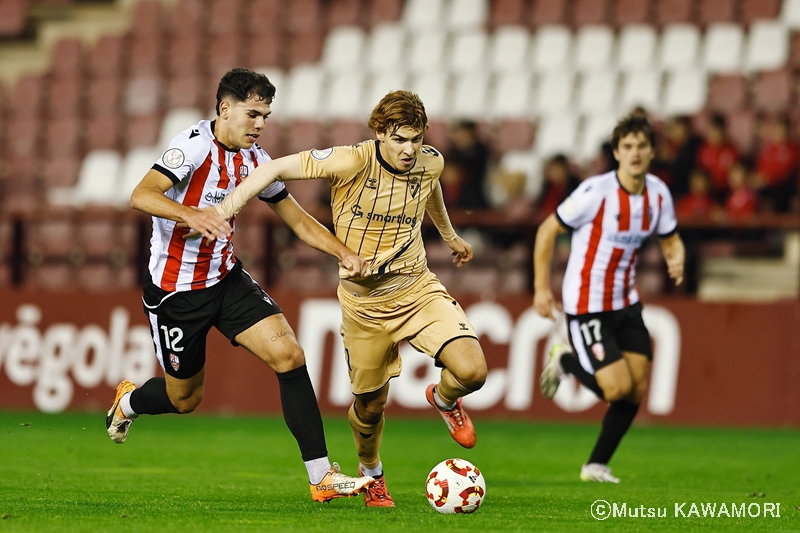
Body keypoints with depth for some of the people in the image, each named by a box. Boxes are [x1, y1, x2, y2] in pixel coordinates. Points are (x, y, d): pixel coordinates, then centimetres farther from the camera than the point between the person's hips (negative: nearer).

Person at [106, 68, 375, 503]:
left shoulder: (254, 160, 3)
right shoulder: (195, 145, -19)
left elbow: (299, 220, 9)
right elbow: (141, 196, -32)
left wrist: (345, 253, -5)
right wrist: (192, 214, -49)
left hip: (226, 279, 6)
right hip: (174, 288, -6)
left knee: (289, 355, -13)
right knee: (184, 398, 8)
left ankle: (321, 476, -12)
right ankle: (129, 400, 45)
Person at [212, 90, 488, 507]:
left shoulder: (430, 164, -5)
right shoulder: (352, 163, -20)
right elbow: (277, 168, -17)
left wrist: (450, 235, 37)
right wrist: (230, 203, -27)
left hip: (416, 289, 2)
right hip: (364, 301, -2)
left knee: (472, 370, -19)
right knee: (370, 404, 9)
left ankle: (443, 399, 19)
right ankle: (371, 473, 42)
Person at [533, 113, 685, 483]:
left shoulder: (658, 193, -2)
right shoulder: (596, 192, -20)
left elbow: (671, 240, 12)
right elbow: (548, 230, -11)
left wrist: (676, 260, -13)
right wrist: (541, 288, -12)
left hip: (626, 302, 7)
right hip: (586, 306, -6)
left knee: (637, 388, 2)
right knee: (617, 388, -14)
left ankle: (597, 465, 17)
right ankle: (566, 361, 16)